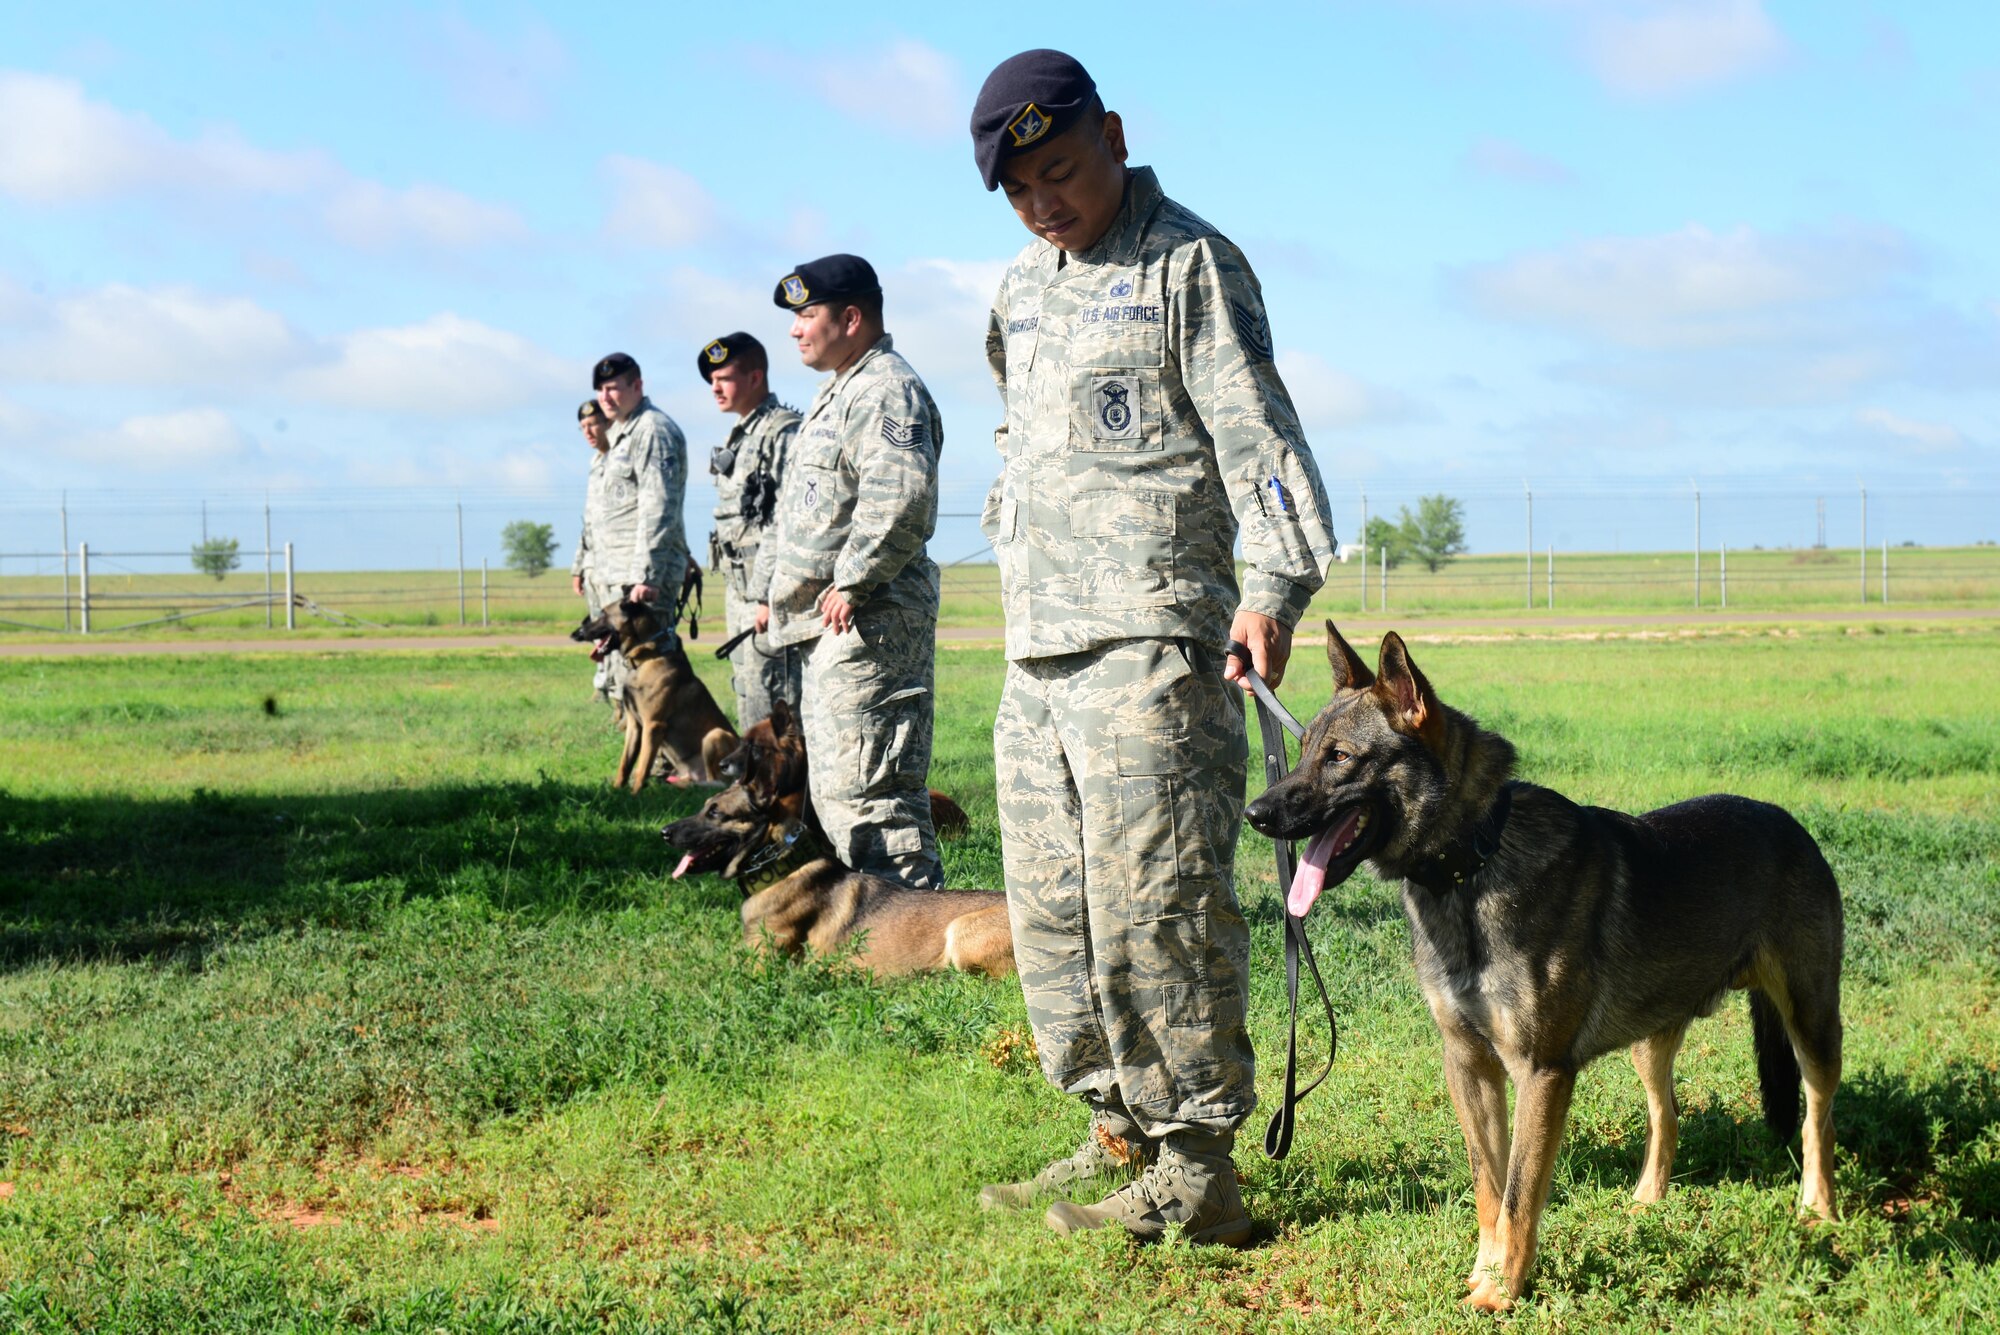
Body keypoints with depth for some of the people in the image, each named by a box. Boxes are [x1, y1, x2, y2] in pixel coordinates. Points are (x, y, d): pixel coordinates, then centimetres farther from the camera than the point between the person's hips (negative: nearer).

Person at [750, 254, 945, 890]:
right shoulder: (838, 391, 22)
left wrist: (852, 581, -23)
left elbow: (900, 500, -29)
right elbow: (796, 508, 31)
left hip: (867, 624, -11)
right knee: (834, 790, 15)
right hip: (825, 626, 11)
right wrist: (768, 586, 28)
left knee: (864, 789, -13)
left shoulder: (887, 392, -13)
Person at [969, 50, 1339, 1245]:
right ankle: (1120, 1134, 20)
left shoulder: (1189, 265, -3)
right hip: (1038, 652, 8)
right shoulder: (1024, 289, 21)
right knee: (1054, 909, 10)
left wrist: (1276, 580, -23)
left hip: (1152, 643, -8)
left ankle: (1198, 1172, -6)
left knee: (1155, 902, -12)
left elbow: (1256, 430, -11)